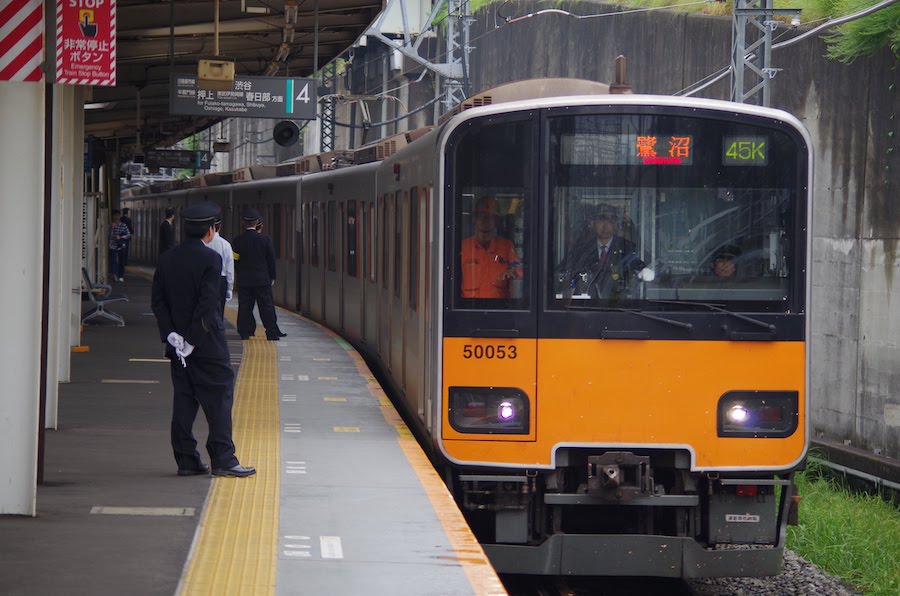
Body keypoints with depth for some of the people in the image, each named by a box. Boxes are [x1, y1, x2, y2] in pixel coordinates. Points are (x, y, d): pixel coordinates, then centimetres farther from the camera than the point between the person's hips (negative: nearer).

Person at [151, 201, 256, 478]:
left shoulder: (167, 259, 6)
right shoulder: (211, 259, -12)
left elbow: (157, 300, 3)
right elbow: (208, 304, -18)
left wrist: (171, 334, -1)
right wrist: (193, 339, -14)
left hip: (178, 343, 6)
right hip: (208, 343, -6)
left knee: (184, 400, 8)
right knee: (219, 399, -1)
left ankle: (186, 460, 8)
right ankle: (222, 458, -3)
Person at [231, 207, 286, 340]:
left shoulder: (238, 241, -4)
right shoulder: (264, 239, -6)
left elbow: (235, 261, 2)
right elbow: (271, 260, 0)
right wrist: (272, 277, 9)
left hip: (244, 280, 1)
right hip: (262, 279, -1)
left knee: (245, 307, 7)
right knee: (266, 306, 3)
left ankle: (245, 332, 5)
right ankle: (272, 333, 3)